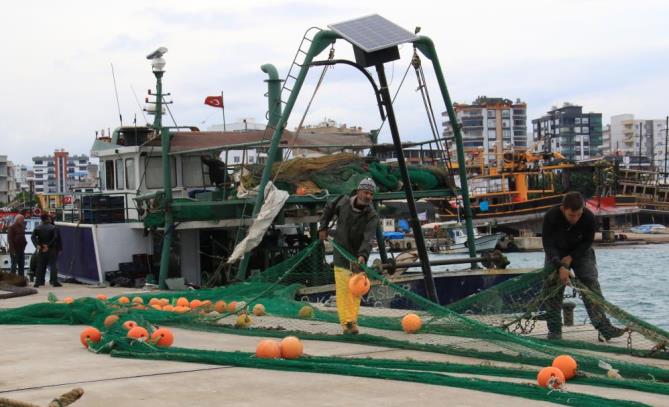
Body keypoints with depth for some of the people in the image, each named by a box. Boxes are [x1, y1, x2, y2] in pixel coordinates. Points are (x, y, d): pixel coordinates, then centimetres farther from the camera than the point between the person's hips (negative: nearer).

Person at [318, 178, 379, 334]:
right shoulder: (343, 202, -7)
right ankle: (346, 322, -12)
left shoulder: (372, 216, -15)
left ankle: (353, 321, 11)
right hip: (341, 253, 0)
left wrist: (362, 255, -44)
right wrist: (323, 228, 9)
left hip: (359, 255, 0)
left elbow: (368, 238, -29)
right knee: (342, 288, -9)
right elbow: (328, 208, 15)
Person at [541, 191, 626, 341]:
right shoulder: (551, 216, -31)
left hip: (581, 252, 0)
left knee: (591, 286, -12)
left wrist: (571, 257, -23)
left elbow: (587, 242, -12)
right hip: (556, 254, 0)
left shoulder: (590, 218, -28)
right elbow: (548, 245, -27)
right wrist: (560, 267, -37)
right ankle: (554, 331, 2)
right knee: (552, 289, -8)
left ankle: (604, 328, -14)